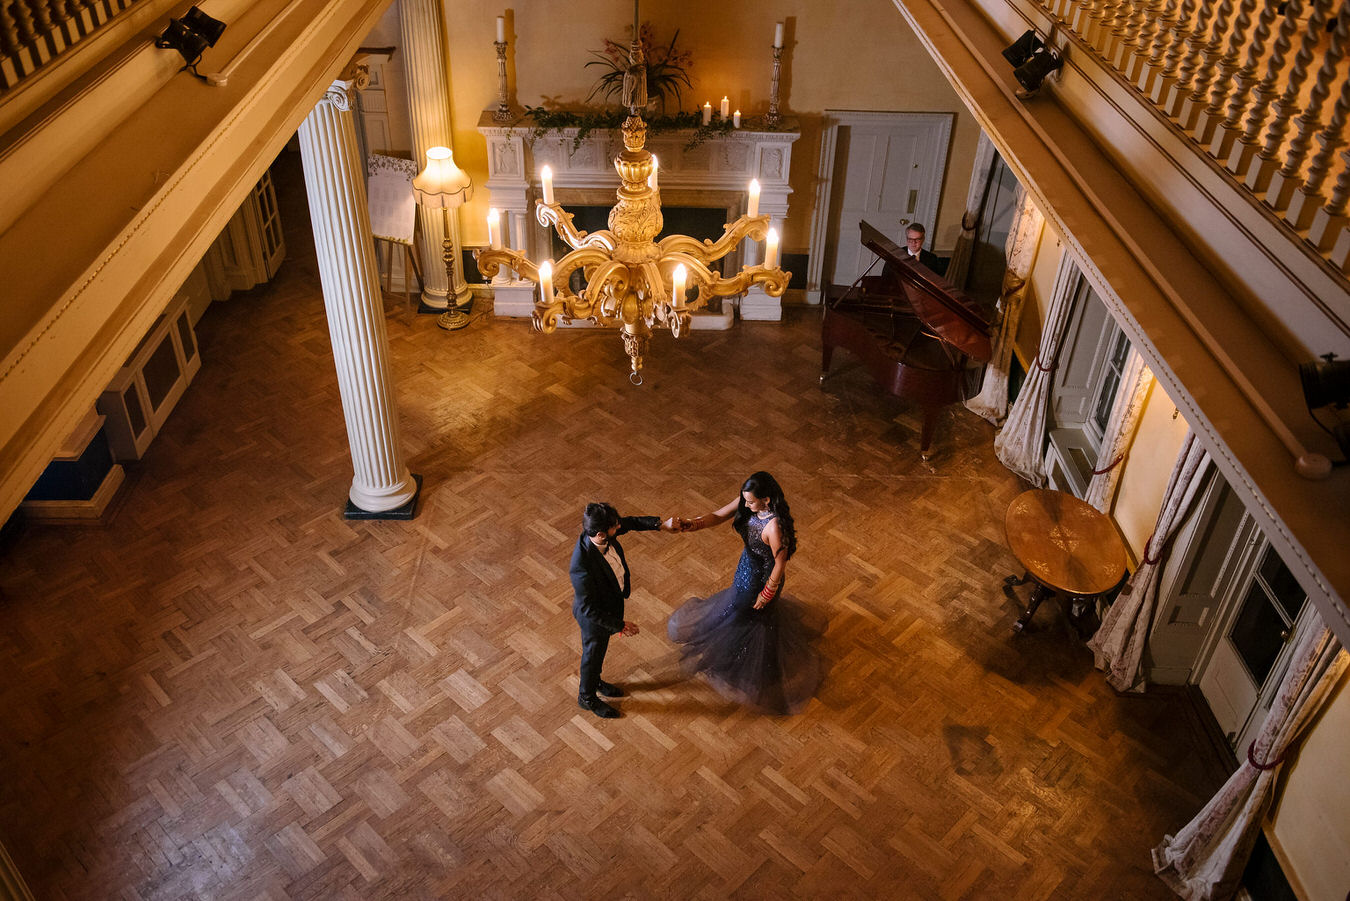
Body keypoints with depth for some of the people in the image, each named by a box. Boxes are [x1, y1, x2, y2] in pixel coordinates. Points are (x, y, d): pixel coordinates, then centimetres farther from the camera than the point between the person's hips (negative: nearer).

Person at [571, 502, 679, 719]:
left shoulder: (602, 532, -24)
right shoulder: (582, 565, -45)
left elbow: (629, 522, -1)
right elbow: (588, 609, -33)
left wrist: (661, 525, -2)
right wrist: (620, 625, -26)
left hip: (612, 601, 7)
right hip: (595, 617, -7)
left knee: (599, 651, 33)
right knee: (593, 654, 21)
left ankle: (595, 681, 61)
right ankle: (587, 697, 50)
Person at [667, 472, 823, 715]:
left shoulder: (774, 526, -40)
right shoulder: (747, 503, -18)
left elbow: (780, 564, -28)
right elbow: (719, 516, -10)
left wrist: (767, 593, -16)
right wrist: (694, 524, -29)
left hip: (764, 576, -8)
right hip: (748, 565, 8)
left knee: (757, 619, 16)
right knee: (739, 602, 32)